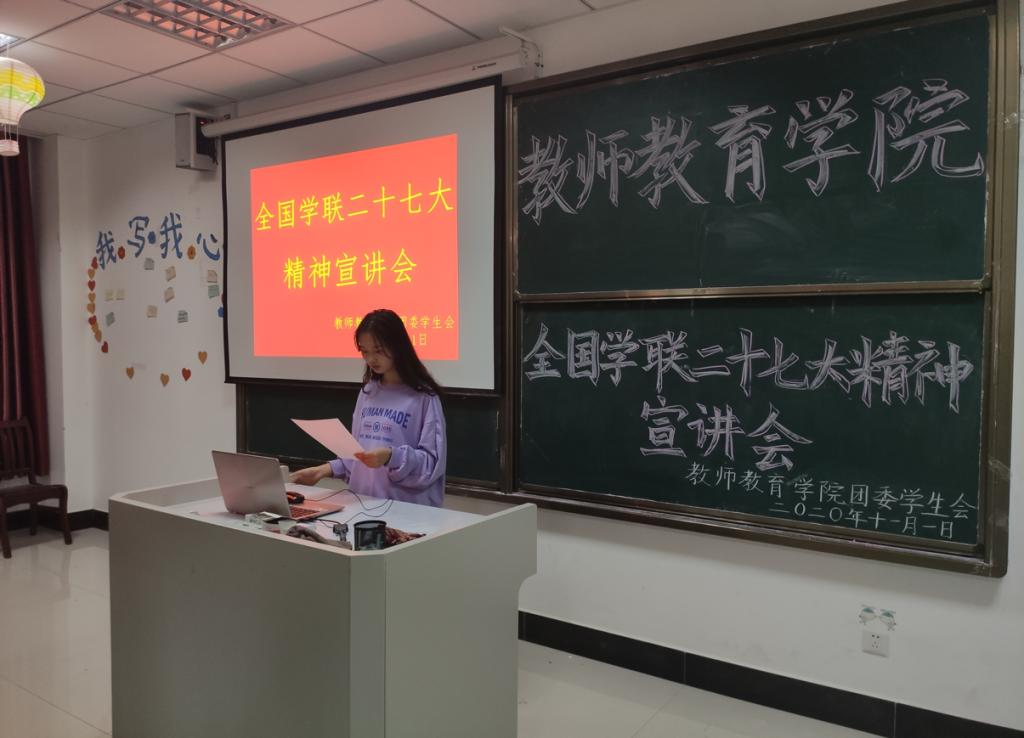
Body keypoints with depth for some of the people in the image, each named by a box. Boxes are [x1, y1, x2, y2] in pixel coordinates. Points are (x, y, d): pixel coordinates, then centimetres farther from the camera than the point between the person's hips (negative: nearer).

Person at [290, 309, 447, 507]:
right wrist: (330, 468, 4)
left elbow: (433, 463, -10)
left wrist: (391, 457, -22)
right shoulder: (367, 392, 11)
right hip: (363, 502, 4)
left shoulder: (424, 397, -7)